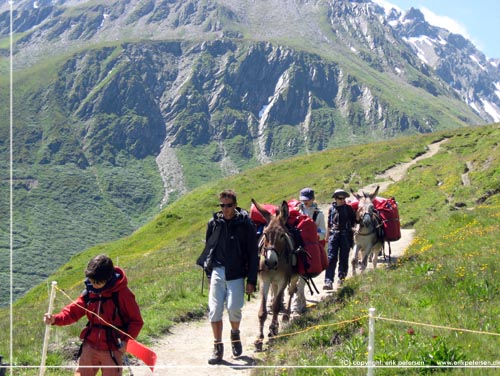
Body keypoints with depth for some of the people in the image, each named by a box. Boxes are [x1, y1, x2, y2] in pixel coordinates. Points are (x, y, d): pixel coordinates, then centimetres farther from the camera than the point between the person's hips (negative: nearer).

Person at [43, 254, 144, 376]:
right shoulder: (89, 291, -2)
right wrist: (55, 319, -16)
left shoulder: (122, 293, -16)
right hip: (90, 347, 5)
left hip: (112, 350, -4)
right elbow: (74, 311, 2)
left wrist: (126, 340, -20)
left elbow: (136, 321, -10)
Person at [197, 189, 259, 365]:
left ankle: (235, 334, 20)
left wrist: (251, 281, -5)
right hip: (217, 271, 3)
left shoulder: (245, 224, -4)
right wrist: (208, 269, 13)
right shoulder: (214, 223, 5)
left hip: (236, 273, -2)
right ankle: (218, 347, 10)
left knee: (233, 307, -12)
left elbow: (253, 254, -2)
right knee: (214, 309, -3)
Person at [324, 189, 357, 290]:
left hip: (345, 235, -1)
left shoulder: (348, 208, 1)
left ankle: (342, 277, 26)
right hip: (334, 234, 1)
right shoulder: (331, 209, 8)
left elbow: (354, 221, 5)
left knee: (343, 258, 7)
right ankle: (328, 281, -14)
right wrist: (328, 236, 17)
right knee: (331, 258, -8)